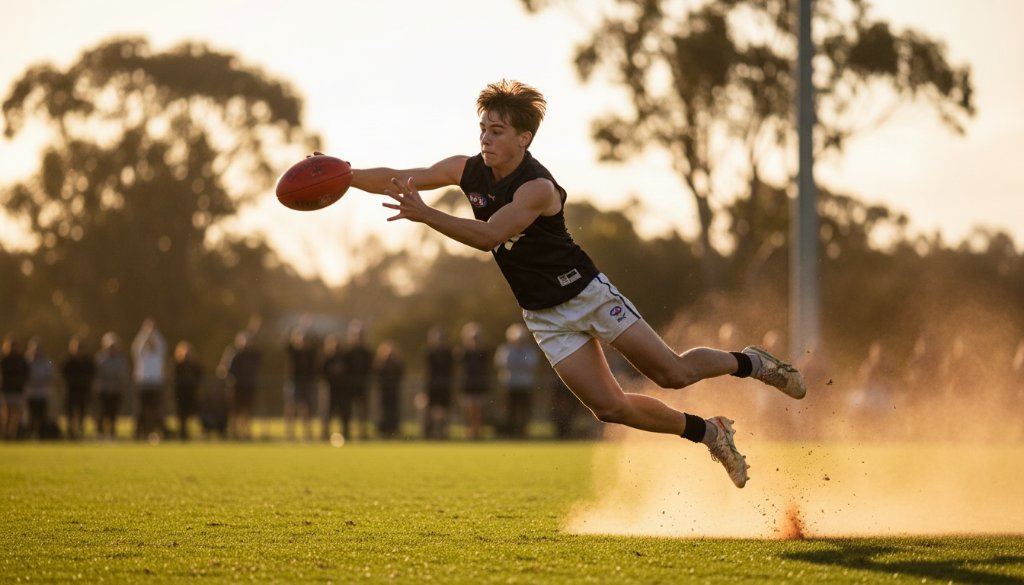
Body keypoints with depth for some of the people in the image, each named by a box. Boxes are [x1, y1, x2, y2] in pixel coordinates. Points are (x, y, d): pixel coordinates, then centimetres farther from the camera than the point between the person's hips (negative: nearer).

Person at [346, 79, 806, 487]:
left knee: (674, 373, -4)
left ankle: (750, 363, 25)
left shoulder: (538, 188, -26)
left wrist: (425, 215, -45)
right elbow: (396, 180, -4)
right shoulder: (469, 171, -6)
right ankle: (707, 432, 18)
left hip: (587, 293, -6)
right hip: (544, 316, 6)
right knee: (609, 407, 0)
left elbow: (488, 236, -38)